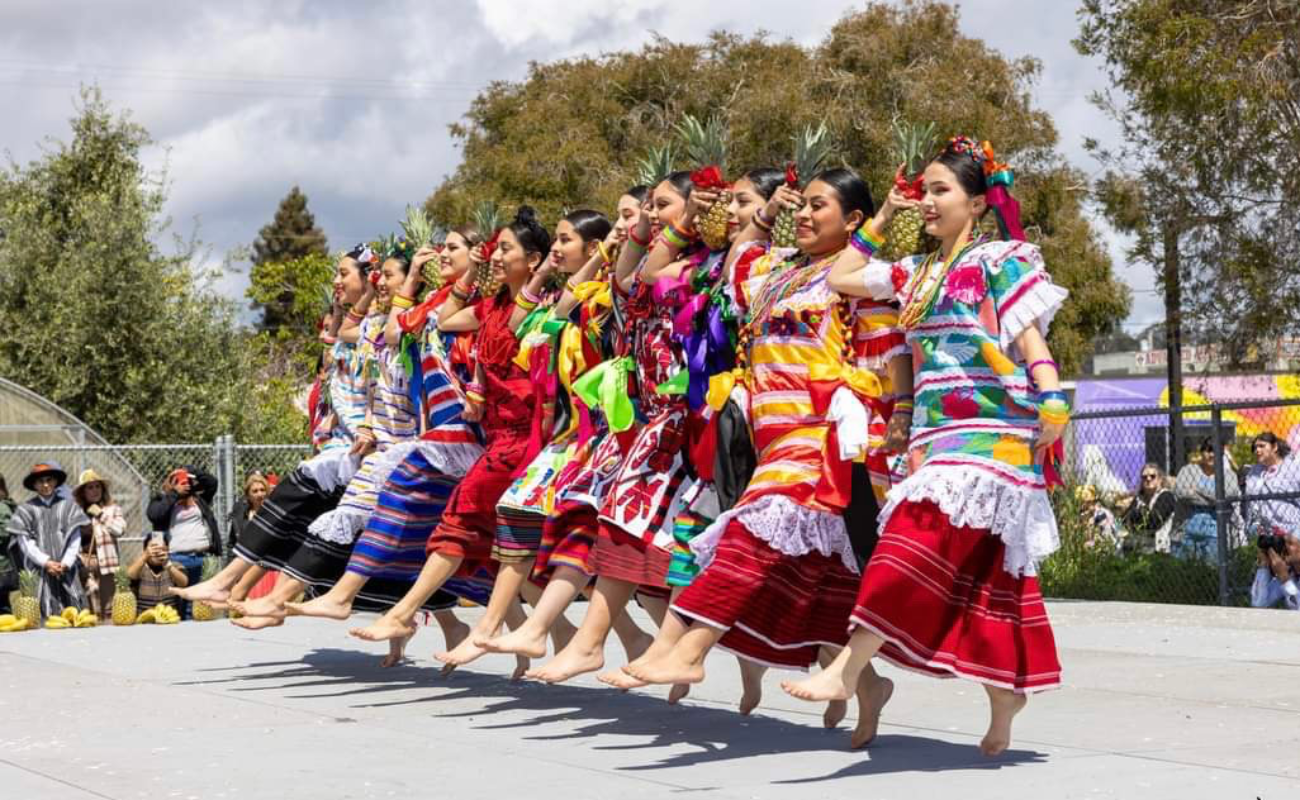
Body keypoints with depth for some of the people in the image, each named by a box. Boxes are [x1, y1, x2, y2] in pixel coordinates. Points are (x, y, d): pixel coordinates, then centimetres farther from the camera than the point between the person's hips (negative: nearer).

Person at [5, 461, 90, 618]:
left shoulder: (68, 506, 10)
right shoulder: (26, 510, 6)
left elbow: (75, 538, 5)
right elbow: (25, 541, 1)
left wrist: (65, 563, -8)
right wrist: (46, 562, -9)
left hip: (66, 570, 1)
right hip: (38, 570, -1)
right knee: (43, 612, -8)